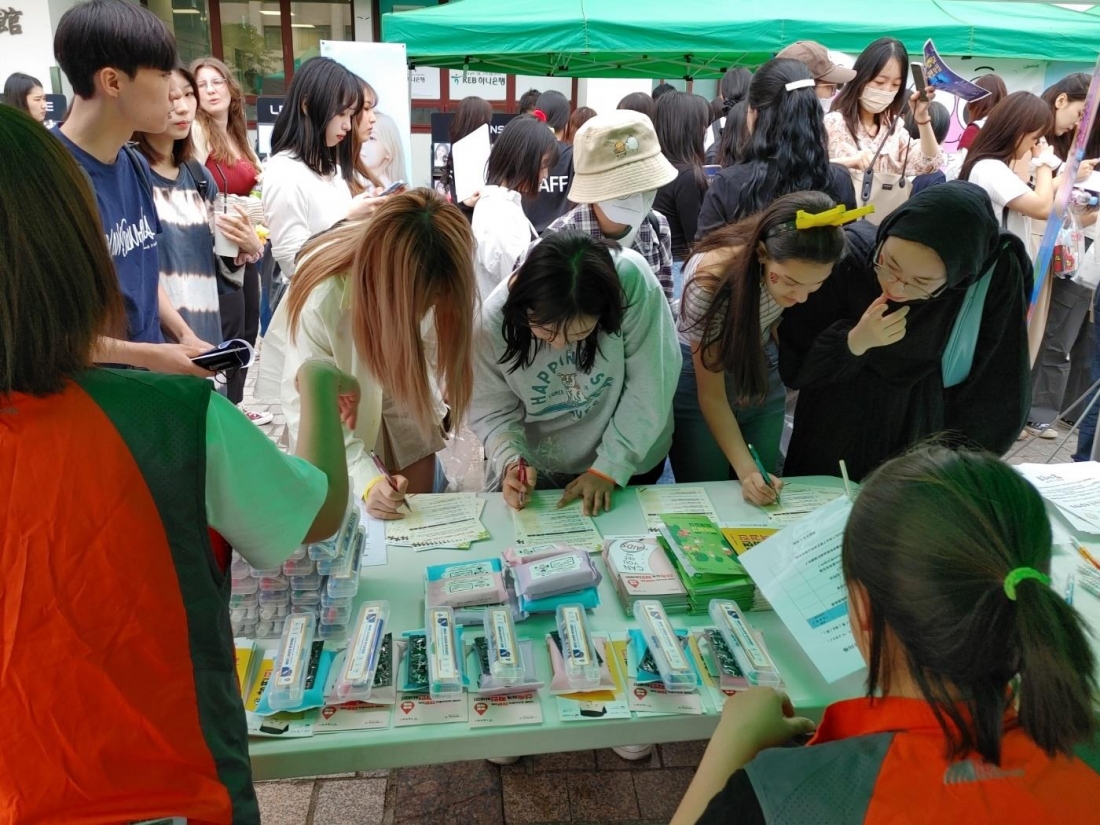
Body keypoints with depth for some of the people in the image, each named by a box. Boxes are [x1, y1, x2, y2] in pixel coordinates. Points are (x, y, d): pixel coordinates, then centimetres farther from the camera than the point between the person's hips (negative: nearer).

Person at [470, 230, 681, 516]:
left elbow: (649, 387, -23)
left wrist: (610, 467, -21)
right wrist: (509, 462, -30)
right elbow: (492, 410, -13)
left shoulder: (631, 281, -31)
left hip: (630, 461, 0)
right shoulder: (494, 318, -25)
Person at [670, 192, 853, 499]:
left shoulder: (804, 271, -21)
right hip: (699, 375, -3)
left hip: (762, 371, 4)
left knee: (762, 500, 5)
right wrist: (746, 470, -30)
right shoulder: (710, 281, -33)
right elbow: (711, 395, -22)